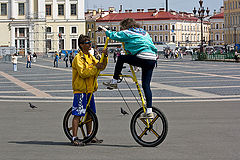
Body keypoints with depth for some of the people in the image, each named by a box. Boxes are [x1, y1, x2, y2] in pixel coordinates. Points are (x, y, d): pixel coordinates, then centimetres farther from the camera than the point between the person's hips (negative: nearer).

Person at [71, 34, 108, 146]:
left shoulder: (90, 56, 15)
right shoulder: (78, 58, -12)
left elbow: (101, 66, 13)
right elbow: (83, 73, -22)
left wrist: (105, 57, -2)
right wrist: (95, 68, -22)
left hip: (89, 89, 9)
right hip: (80, 90, -9)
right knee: (78, 114, -7)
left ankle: (89, 135, 25)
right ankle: (74, 138, -5)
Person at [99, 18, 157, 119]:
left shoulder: (128, 33, 2)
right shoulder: (145, 33, 25)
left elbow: (114, 35, 5)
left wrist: (105, 30, 21)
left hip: (142, 58, -7)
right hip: (153, 59, 8)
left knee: (121, 58, 12)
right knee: (146, 85, 9)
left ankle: (114, 82, 16)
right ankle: (149, 111, 4)